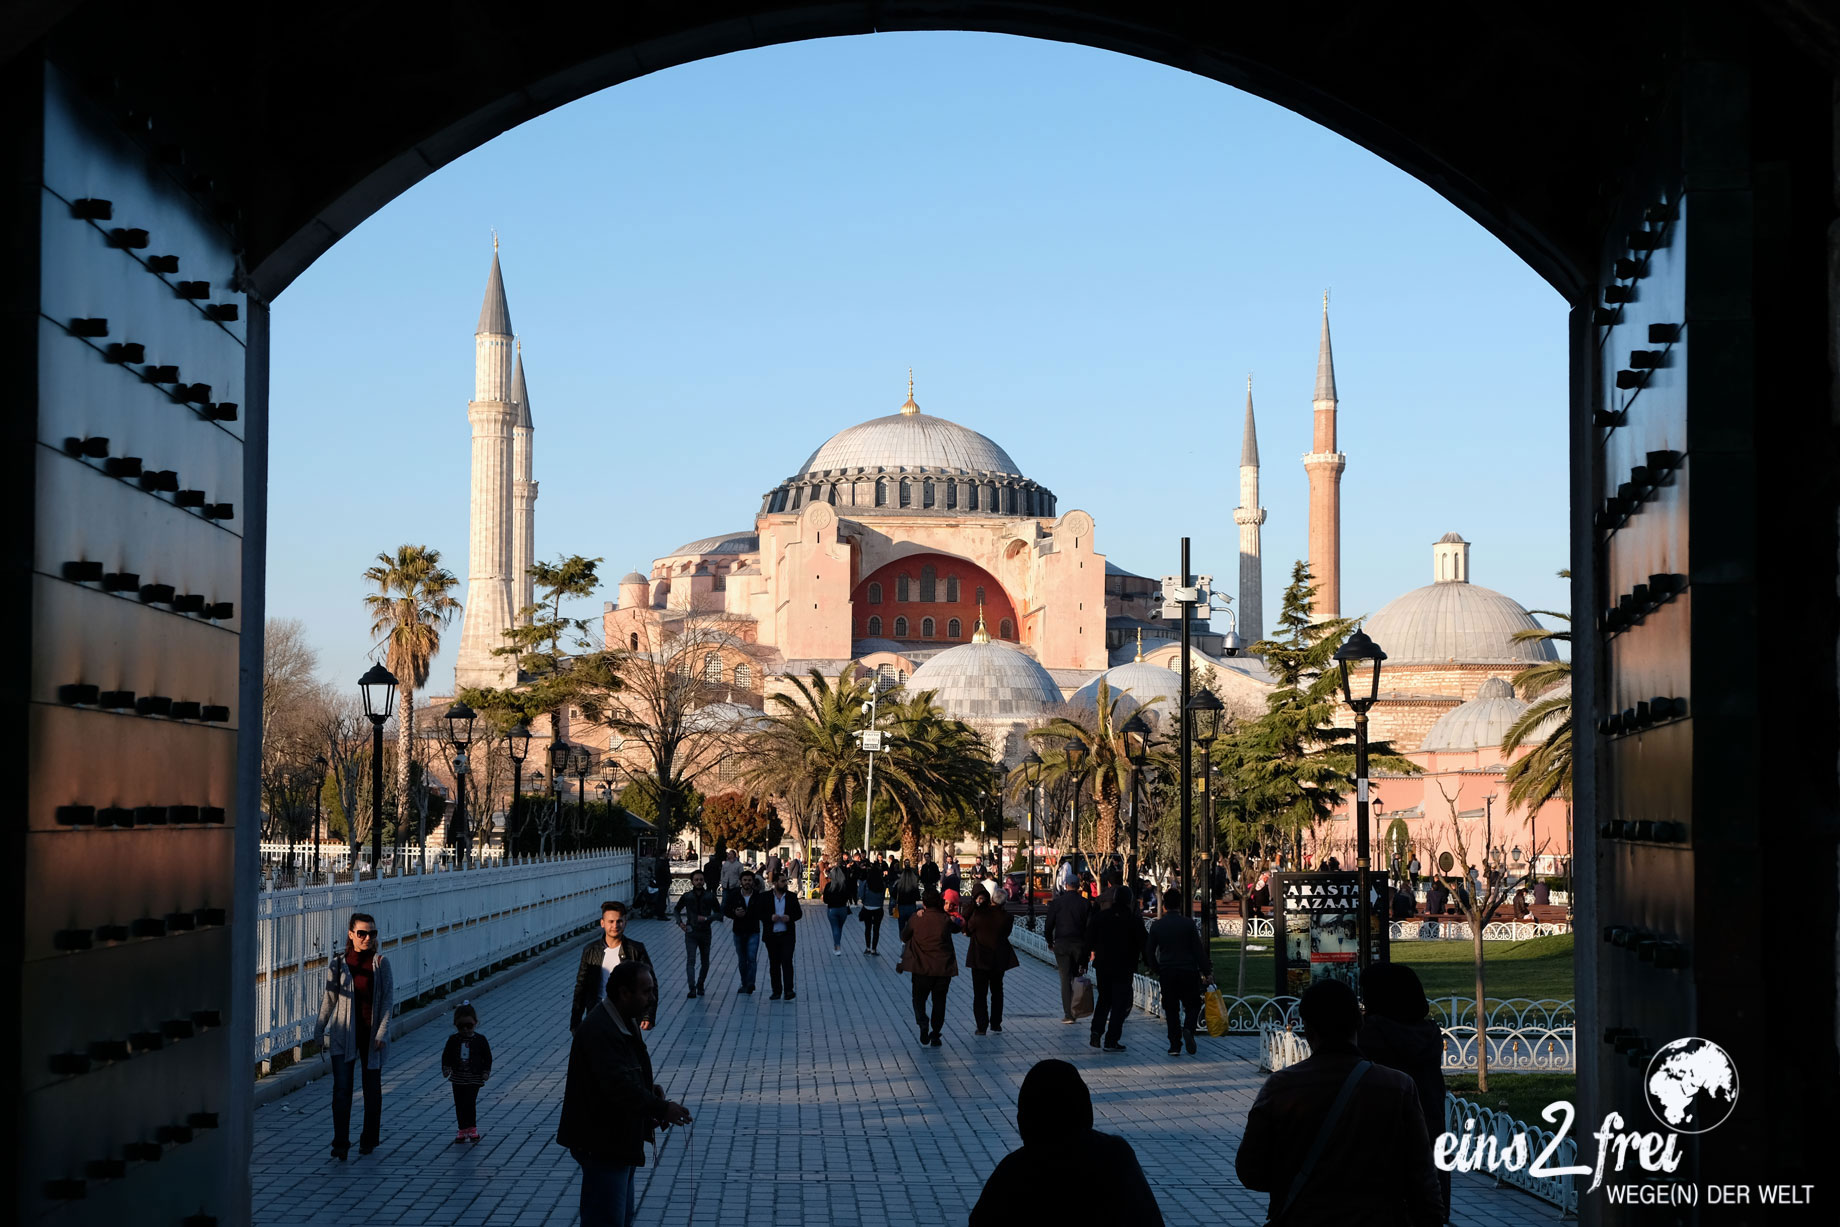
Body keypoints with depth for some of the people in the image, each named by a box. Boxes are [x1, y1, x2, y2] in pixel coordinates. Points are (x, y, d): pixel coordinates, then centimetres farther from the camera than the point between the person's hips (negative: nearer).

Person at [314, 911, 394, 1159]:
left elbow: (388, 999, -4)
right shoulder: (337, 964, 1)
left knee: (372, 1088, 10)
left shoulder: (381, 963, -2)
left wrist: (382, 1032, -12)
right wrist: (318, 1031, 10)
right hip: (343, 1034, 0)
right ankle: (340, 1144, -5)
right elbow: (329, 1000, 9)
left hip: (372, 1034, 0)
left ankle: (369, 1140, 23)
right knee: (341, 1088, -7)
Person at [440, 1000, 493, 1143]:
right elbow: (446, 1055, 7)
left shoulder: (480, 1040, -4)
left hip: (474, 1078, -3)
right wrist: (446, 1068, -8)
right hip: (458, 1078, 3)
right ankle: (462, 1129, 17)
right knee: (459, 1105, 7)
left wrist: (486, 1072, -7)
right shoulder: (453, 1040, 1)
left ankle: (472, 1128, 1)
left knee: (470, 1103, -12)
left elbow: (487, 1057, 2)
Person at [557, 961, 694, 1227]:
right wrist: (661, 1108, -31)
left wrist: (649, 1087, 3)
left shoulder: (623, 1023, 11)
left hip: (620, 1139, 11)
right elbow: (619, 1086, -31)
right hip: (602, 1143, -11)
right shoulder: (599, 1031, -23)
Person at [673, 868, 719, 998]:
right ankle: (692, 989, -21)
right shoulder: (687, 896, 0)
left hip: (705, 932, 1)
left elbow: (718, 913, 5)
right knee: (690, 960, -14)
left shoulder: (710, 896, 0)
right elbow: (677, 909, 15)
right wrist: (680, 922, -2)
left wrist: (707, 918, -12)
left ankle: (700, 985, 30)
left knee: (705, 962, 10)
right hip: (691, 932, -1)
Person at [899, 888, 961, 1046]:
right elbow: (956, 928, 16)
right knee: (939, 1001, 13)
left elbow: (904, 936, 9)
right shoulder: (945, 920, -5)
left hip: (921, 968, -1)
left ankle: (923, 1021, -15)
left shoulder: (916, 919, -6)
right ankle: (935, 1034, 12)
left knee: (919, 999, 13)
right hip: (944, 968, 1)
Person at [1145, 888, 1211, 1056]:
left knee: (1171, 1009, 7)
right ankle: (1189, 1028, -19)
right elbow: (1198, 949, -5)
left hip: (1166, 973, 2)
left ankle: (1174, 1045, 3)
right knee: (1193, 1004, 10)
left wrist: (1155, 970, 21)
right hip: (1188, 971, -2)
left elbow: (1149, 951, 7)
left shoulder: (1157, 925, 1)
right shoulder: (1188, 924, -6)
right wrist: (1206, 971, 1)